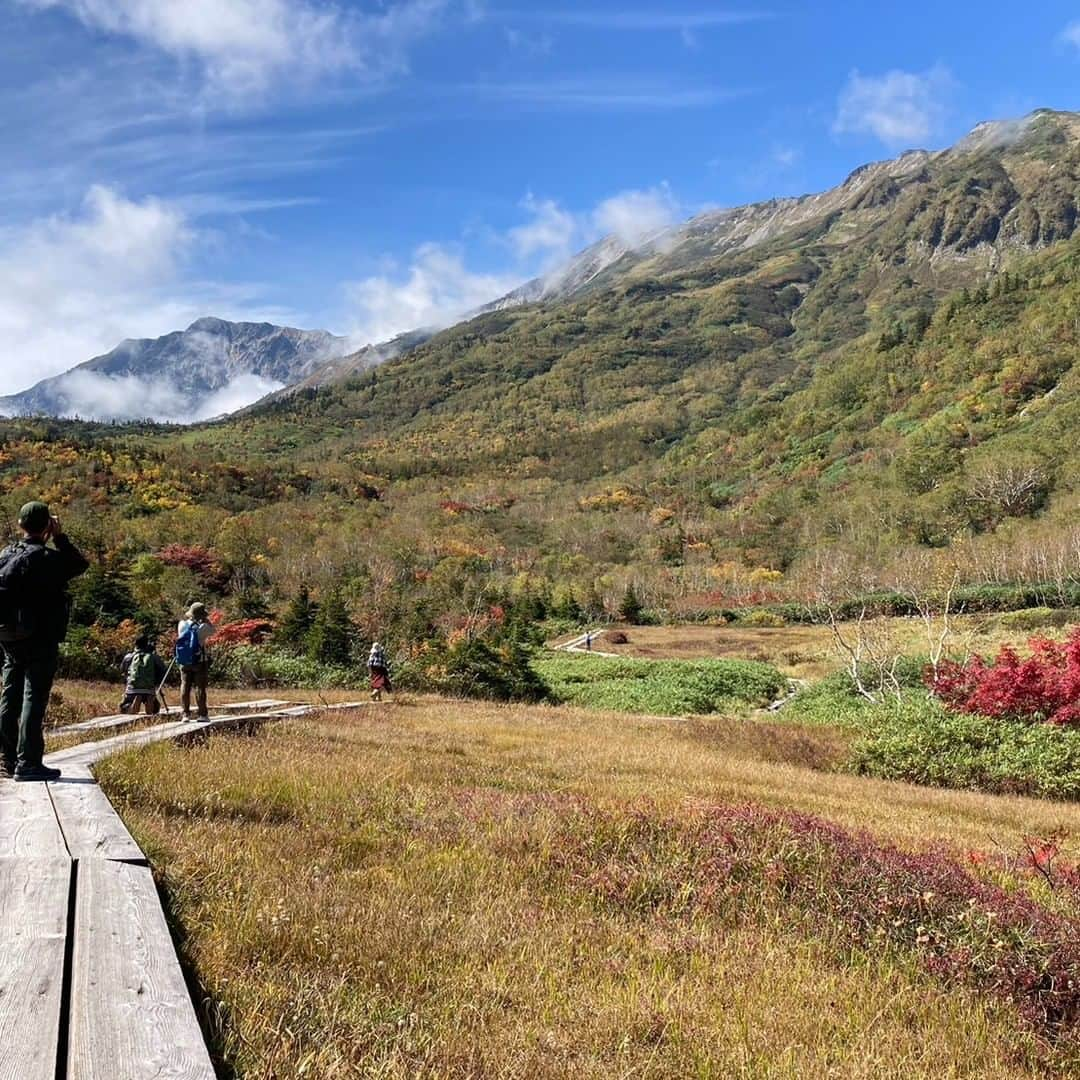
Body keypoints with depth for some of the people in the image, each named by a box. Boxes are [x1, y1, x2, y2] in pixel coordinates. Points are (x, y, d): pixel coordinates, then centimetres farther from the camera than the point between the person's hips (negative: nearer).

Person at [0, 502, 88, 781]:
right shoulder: (46, 557, -15)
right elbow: (80, 565, -4)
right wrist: (60, 537, -1)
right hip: (40, 640, -7)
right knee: (34, 698, -4)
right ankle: (28, 763, -4)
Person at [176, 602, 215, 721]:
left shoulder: (182, 625, -3)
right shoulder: (203, 627, -14)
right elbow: (212, 630, 3)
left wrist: (187, 616, 11)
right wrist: (206, 620, 1)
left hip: (184, 662, 4)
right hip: (199, 662, -4)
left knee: (185, 687, 8)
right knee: (200, 688, 1)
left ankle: (185, 714, 8)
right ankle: (202, 714, 2)